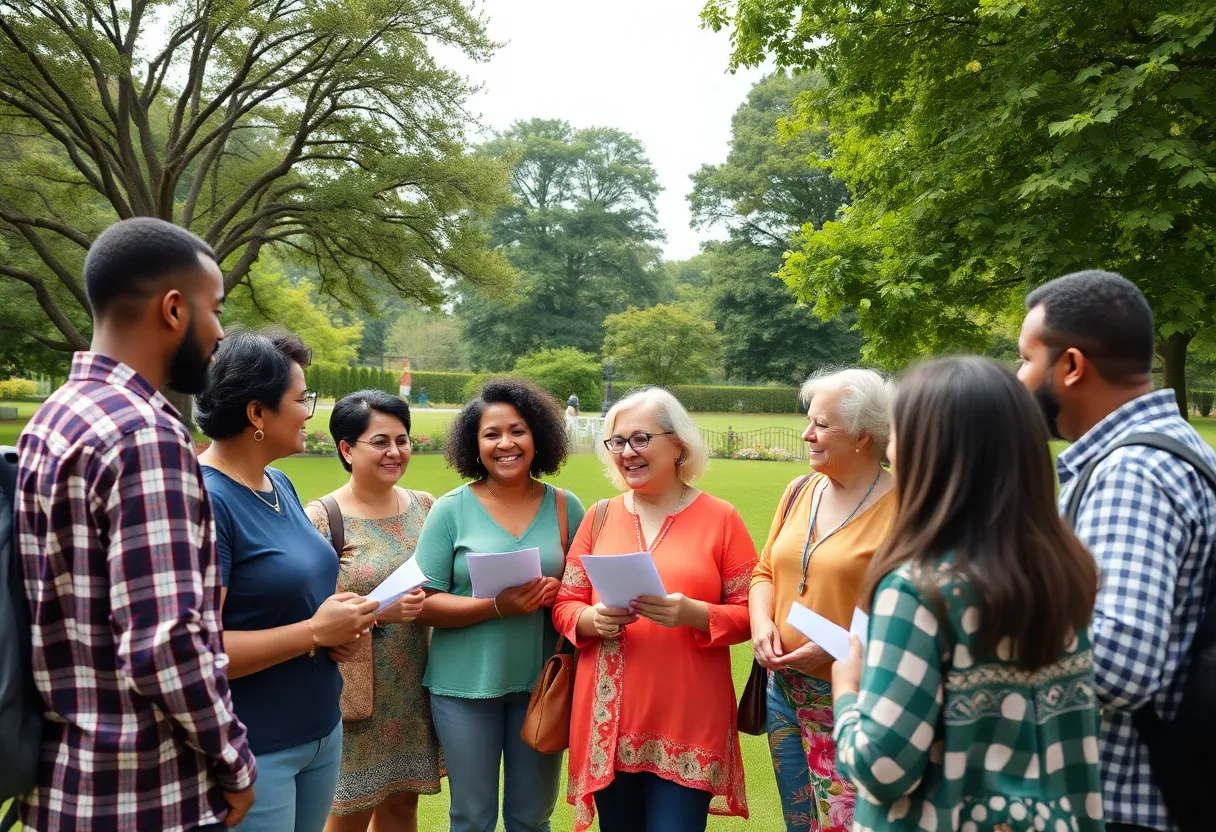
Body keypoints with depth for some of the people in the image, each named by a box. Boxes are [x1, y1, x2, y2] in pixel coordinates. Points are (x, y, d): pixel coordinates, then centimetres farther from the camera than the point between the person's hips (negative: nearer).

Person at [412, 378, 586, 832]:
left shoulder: (566, 507, 0)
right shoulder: (451, 509, -5)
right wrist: (496, 607, -23)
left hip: (542, 683, 2)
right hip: (466, 685, -1)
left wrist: (558, 592, -15)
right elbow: (425, 603, -8)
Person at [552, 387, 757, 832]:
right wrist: (593, 620, -12)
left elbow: (750, 613, -2)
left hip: (688, 724, -3)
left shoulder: (720, 518, -3)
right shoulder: (600, 517, 6)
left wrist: (694, 614, -19)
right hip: (608, 720, 3)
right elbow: (564, 605, 9)